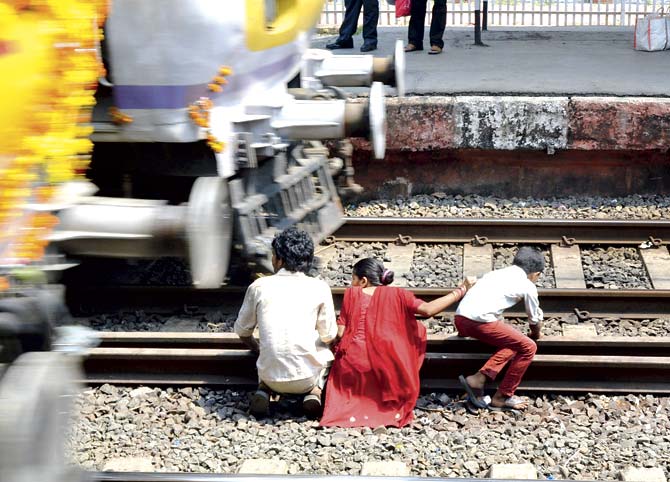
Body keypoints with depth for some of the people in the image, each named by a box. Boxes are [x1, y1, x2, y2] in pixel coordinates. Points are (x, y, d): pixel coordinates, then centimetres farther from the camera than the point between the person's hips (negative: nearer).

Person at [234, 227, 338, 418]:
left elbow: (242, 331, 13)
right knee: (325, 350, 32)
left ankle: (263, 390, 6)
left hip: (271, 378, 1)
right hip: (306, 378, -1)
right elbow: (329, 336, 8)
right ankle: (315, 391, 4)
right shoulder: (319, 287, 0)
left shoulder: (259, 286, 3)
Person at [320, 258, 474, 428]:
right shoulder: (396, 294, 5)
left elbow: (341, 332, 1)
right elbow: (427, 309, -6)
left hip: (353, 361, 1)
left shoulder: (351, 293, 6)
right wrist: (458, 293, 5)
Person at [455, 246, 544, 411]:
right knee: (528, 347, 7)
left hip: (460, 319, 7)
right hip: (481, 321, -7)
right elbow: (535, 319, 21)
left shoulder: (496, 274, 28)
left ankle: (479, 378, 3)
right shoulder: (527, 286, 10)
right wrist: (535, 334, 43)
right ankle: (502, 397, 11)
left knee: (512, 343, 20)